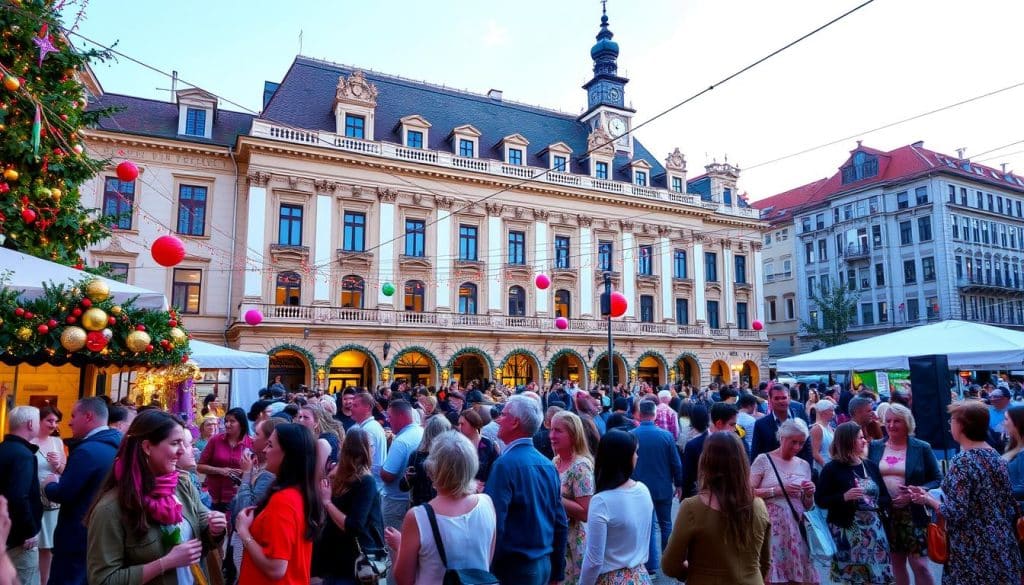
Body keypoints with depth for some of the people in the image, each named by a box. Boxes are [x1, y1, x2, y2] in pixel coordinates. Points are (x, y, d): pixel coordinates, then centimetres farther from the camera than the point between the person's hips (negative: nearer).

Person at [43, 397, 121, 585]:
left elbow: (62, 494, -19)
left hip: (78, 536, -9)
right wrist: (61, 480, 13)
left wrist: (49, 484, 1)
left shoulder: (88, 450, -22)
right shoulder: (116, 446, 7)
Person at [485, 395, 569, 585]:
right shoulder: (547, 464, 2)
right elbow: (561, 522, 8)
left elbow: (494, 523, -23)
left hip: (513, 568, -6)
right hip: (544, 565, 6)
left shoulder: (506, 464, -18)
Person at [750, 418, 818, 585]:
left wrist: (809, 494, -2)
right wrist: (778, 491, -15)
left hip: (796, 528, 5)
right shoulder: (764, 460, -3)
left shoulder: (804, 465, 12)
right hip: (770, 526, -5)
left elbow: (807, 506, 18)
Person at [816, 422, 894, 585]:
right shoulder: (832, 468, -6)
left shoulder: (870, 465, 10)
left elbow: (885, 497, 13)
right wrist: (844, 497, -21)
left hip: (873, 530, 5)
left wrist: (875, 504, -7)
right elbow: (819, 500, -8)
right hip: (846, 532, -5)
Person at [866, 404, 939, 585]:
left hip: (913, 514, -3)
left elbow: (937, 480, -2)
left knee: (919, 564, -1)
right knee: (896, 564, 14)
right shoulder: (874, 447, 5)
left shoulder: (922, 448, -3)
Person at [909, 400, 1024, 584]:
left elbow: (956, 513, -22)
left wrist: (928, 499, -7)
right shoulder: (995, 455, 4)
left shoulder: (962, 461, -20)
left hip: (974, 550, -7)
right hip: (1002, 545, 8)